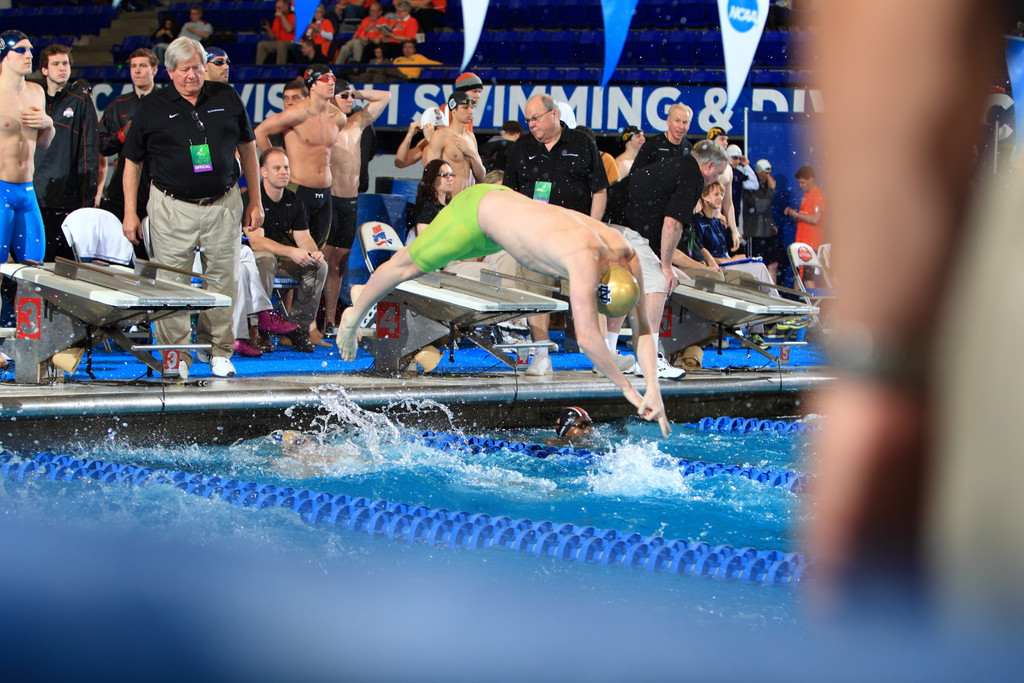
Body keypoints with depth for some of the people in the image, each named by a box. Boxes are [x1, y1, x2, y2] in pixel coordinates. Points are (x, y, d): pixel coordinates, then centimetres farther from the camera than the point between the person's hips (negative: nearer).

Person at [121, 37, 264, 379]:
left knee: (223, 280, 4)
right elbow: (132, 162, 8)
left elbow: (247, 148, 16)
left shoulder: (227, 99, 7)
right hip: (172, 209, -2)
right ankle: (177, 356, 6)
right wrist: (130, 213, 3)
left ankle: (220, 351, 17)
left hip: (223, 205, 2)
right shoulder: (152, 108, 1)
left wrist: (255, 200, 14)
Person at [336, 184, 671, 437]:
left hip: (508, 202, 7)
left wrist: (653, 388, -22)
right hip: (474, 210, -7)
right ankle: (354, 316, 38)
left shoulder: (627, 256, -20)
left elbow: (641, 325, -14)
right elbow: (587, 336, -46)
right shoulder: (585, 261, -43)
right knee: (409, 264, 15)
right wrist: (627, 388, -40)